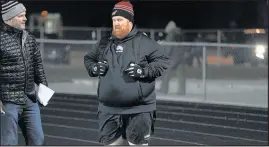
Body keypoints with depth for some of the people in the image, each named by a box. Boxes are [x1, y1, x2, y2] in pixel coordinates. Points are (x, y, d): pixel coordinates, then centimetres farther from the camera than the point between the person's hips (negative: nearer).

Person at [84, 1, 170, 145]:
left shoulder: (144, 42, -5)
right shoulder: (104, 43, 9)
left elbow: (163, 60, -5)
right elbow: (88, 58, 22)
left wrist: (143, 71, -19)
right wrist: (94, 68, -1)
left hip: (139, 110, -4)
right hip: (109, 109, 5)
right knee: (110, 143, 11)